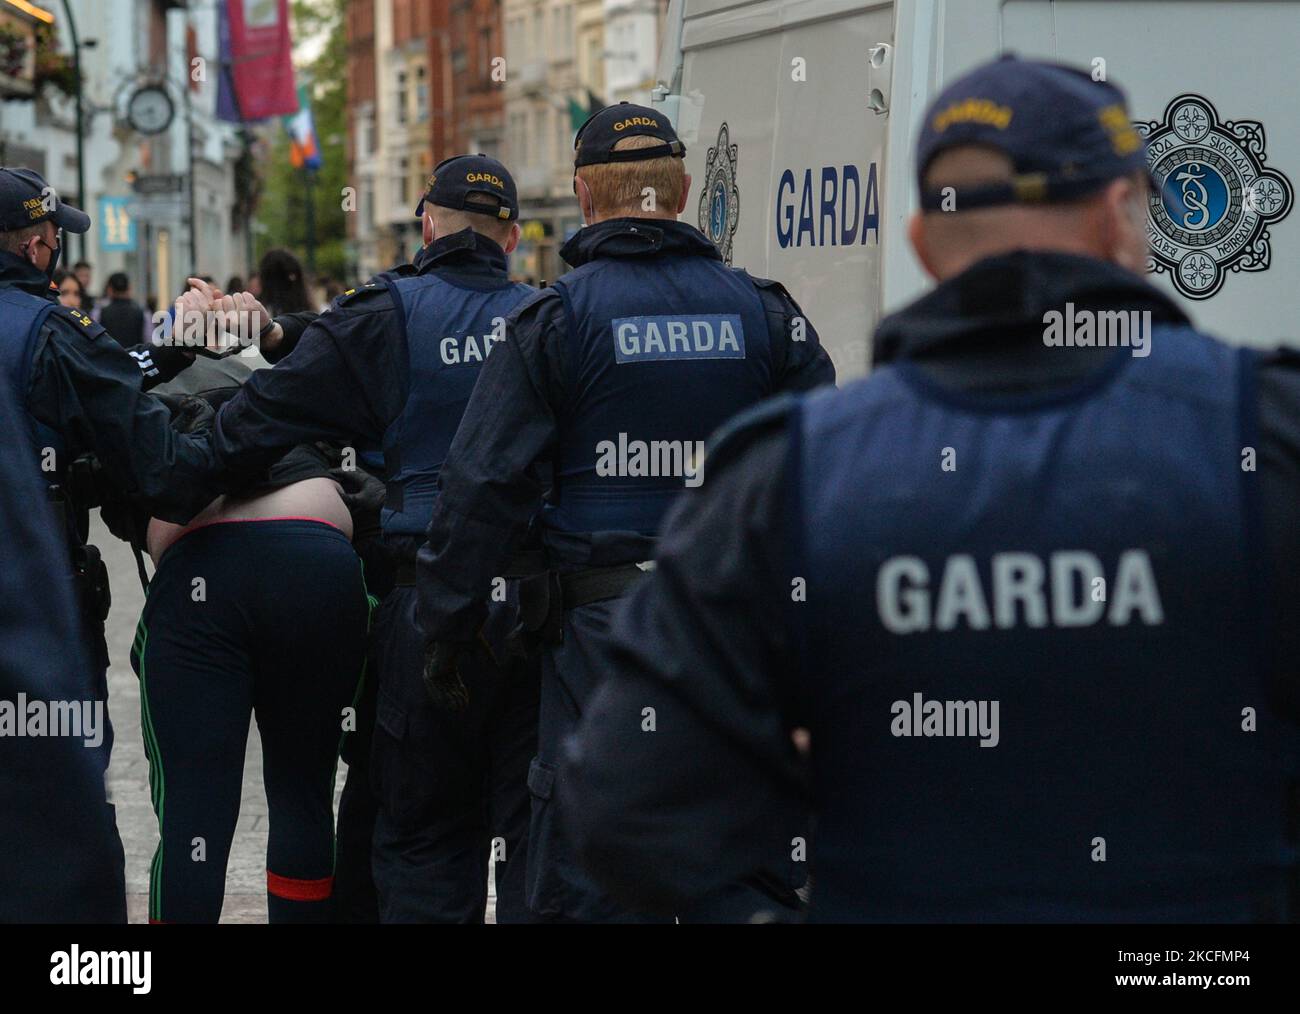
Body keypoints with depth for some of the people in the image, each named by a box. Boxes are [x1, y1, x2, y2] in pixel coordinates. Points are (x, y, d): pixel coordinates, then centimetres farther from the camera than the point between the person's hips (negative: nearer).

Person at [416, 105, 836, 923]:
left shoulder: (556, 318, -3)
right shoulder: (765, 312, 6)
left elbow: (486, 486, -5)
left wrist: (450, 626, 2)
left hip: (604, 620, -3)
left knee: (590, 877, 3)